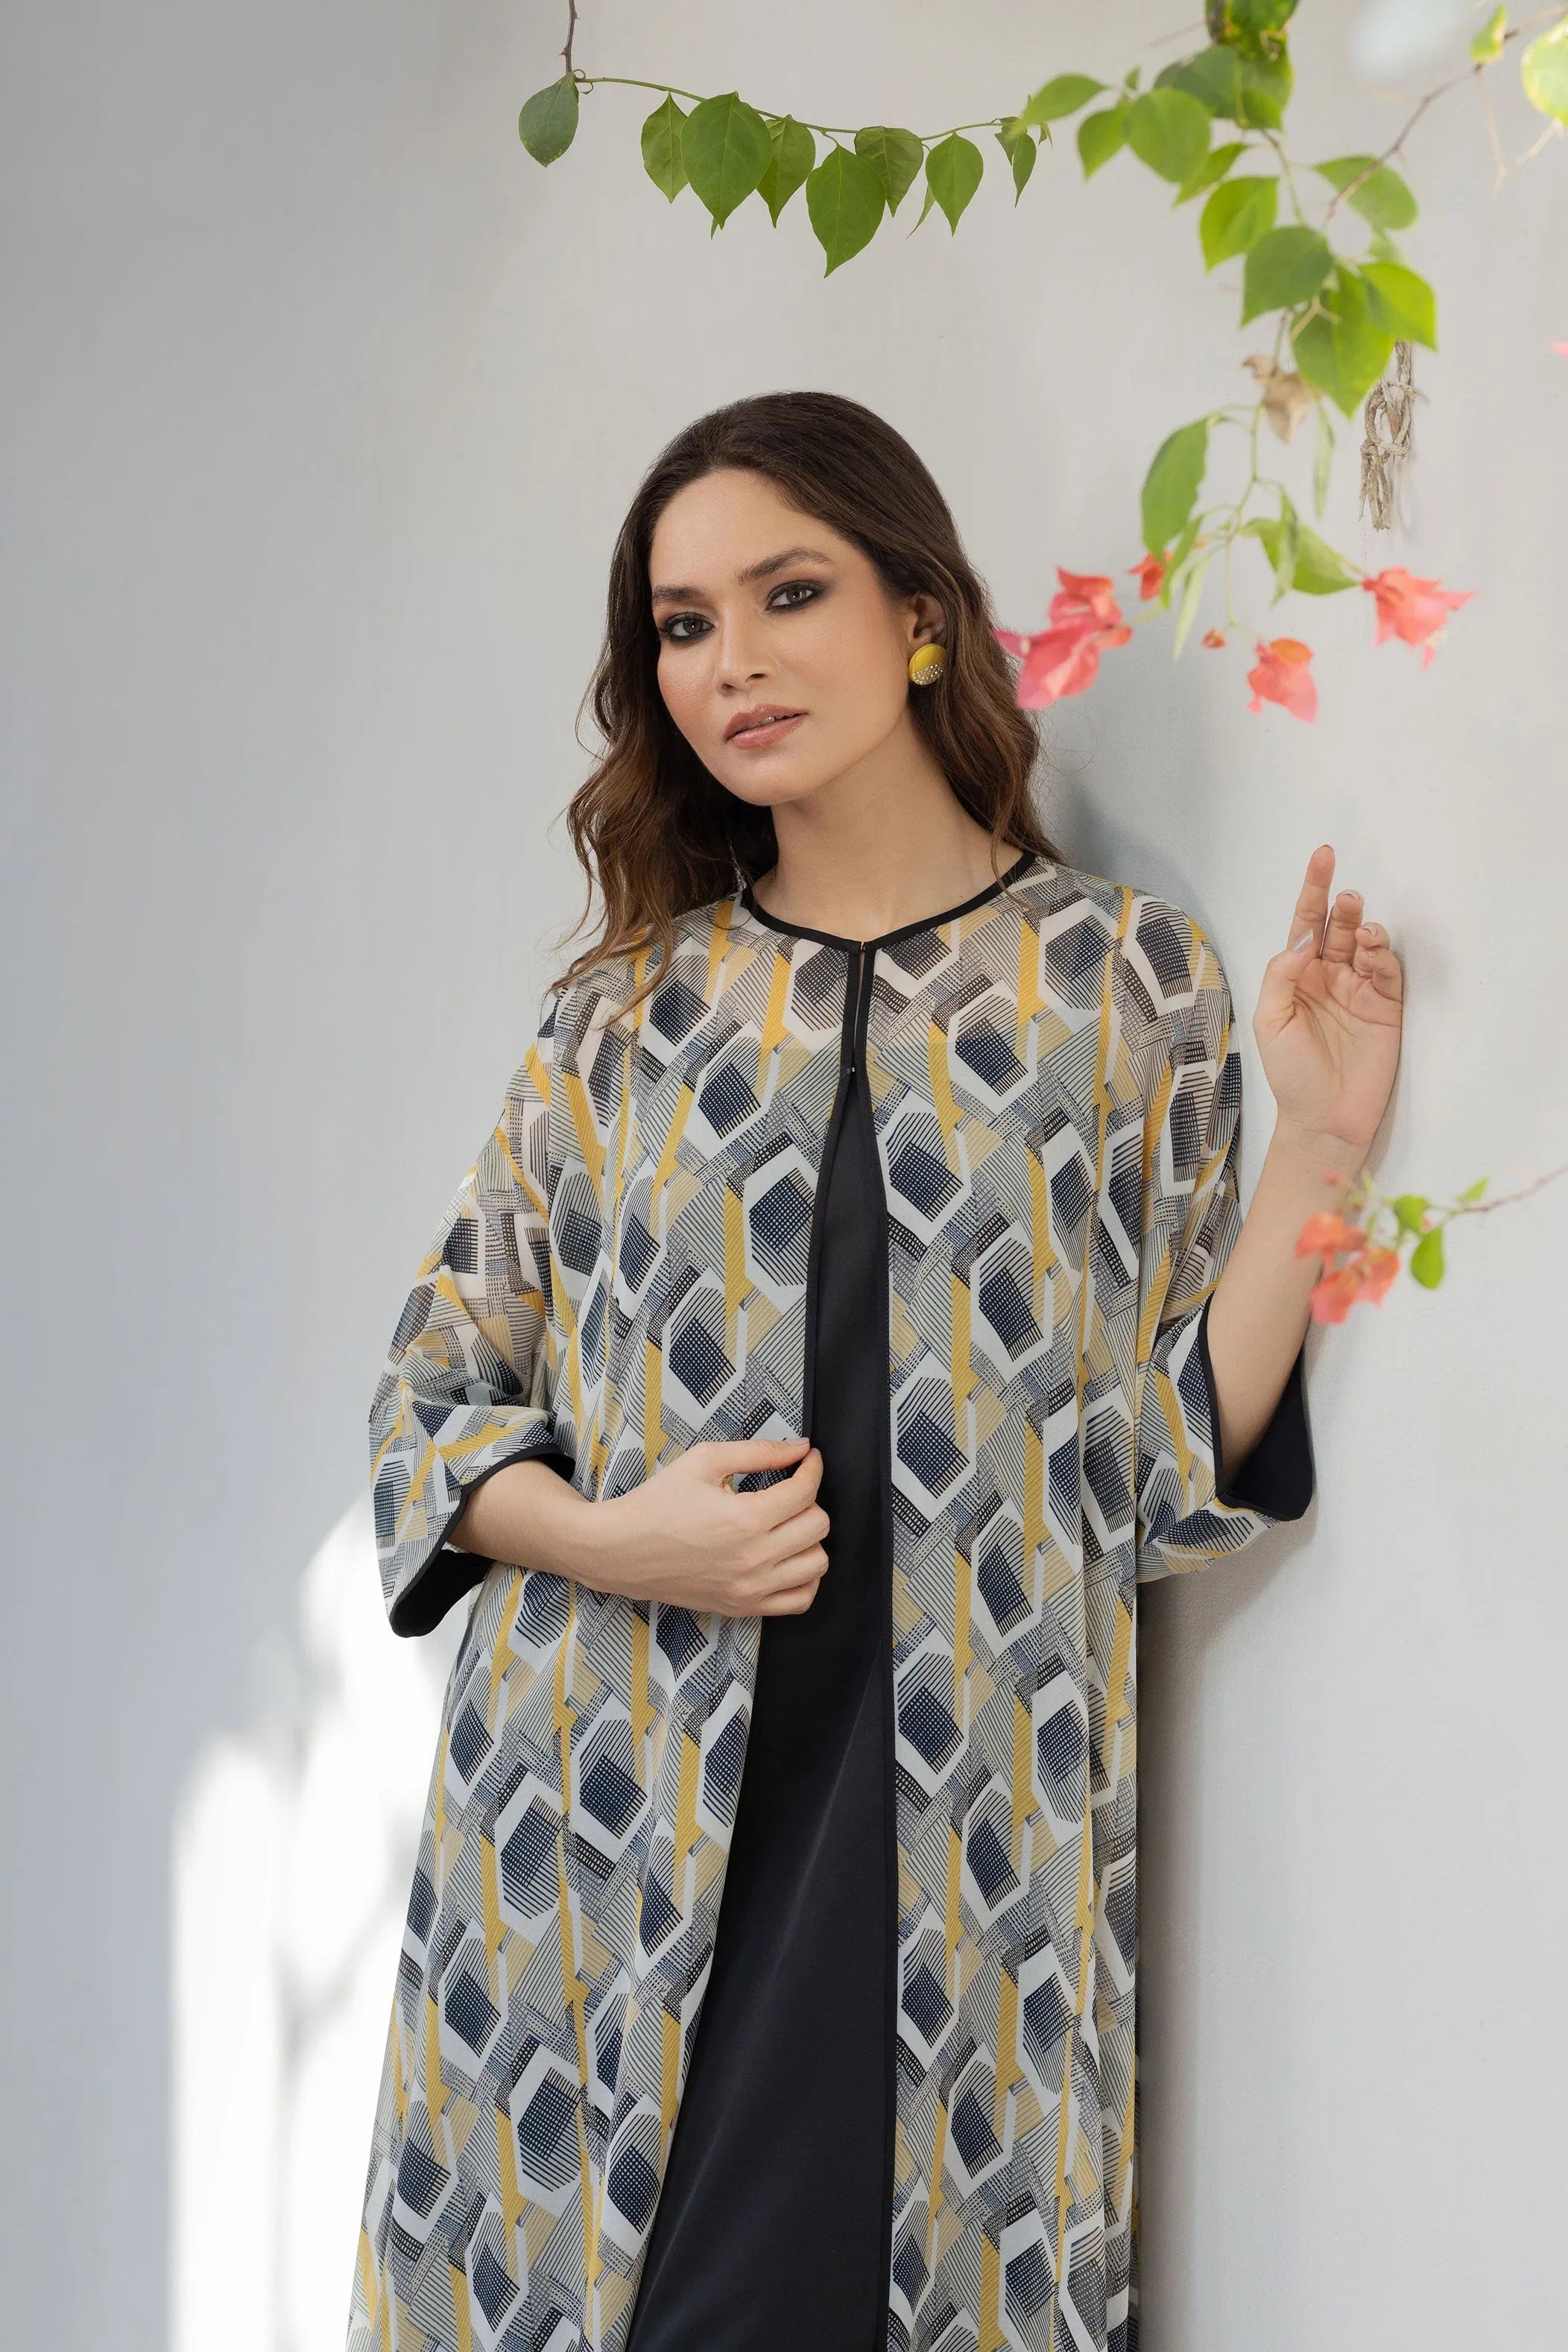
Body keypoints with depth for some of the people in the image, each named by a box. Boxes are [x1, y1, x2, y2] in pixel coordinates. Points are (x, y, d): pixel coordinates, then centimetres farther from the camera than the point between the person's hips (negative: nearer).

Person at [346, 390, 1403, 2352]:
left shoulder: (1127, 982, 5)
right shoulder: (629, 1009, 10)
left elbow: (1171, 1471, 3)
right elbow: (437, 1395, 12)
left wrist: (1319, 1147, -7)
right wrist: (611, 1538, -7)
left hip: (946, 1869, -2)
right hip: (604, 1841, 2)